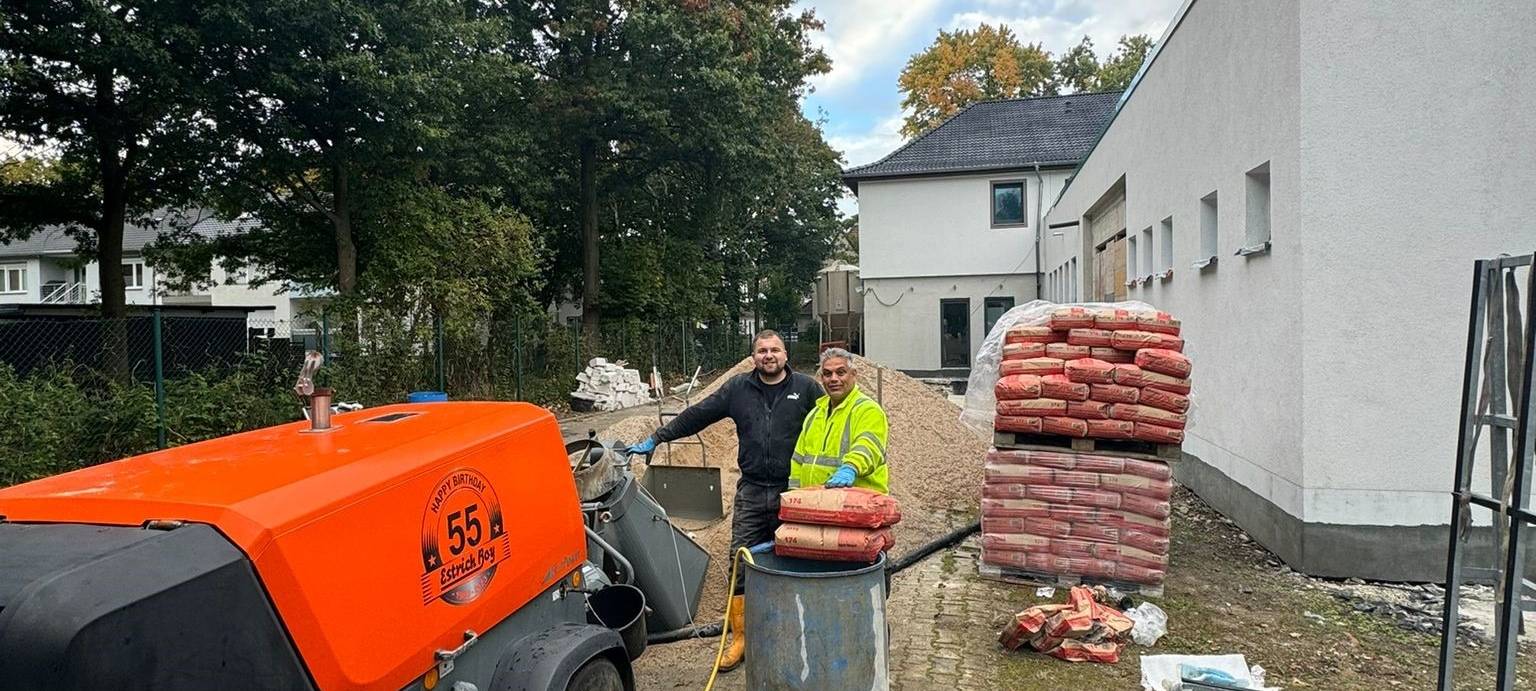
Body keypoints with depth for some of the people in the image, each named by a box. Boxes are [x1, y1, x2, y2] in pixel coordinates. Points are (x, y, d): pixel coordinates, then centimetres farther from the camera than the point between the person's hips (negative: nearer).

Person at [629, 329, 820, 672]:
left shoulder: (806, 388, 1)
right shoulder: (738, 388, 6)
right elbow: (697, 415, 6)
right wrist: (656, 439, 4)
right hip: (751, 492, 2)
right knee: (740, 566, 2)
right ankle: (739, 638, 15)